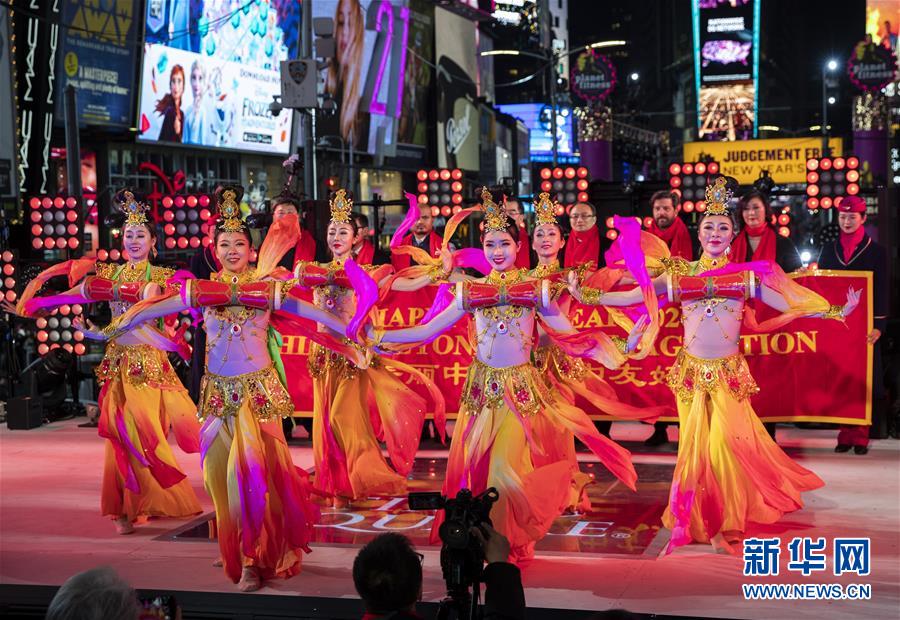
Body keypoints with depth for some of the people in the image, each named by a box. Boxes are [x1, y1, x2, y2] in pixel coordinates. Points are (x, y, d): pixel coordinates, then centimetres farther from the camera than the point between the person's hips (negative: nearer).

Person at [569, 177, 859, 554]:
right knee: (694, 447, 4)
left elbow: (788, 304, 3)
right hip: (691, 372, 1)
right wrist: (587, 297, -6)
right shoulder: (679, 274, 4)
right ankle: (689, 522, 17)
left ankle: (727, 525, 11)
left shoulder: (747, 276, 4)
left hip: (730, 373, -1)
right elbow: (633, 296, 2)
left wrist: (837, 311, -6)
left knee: (725, 444, -4)